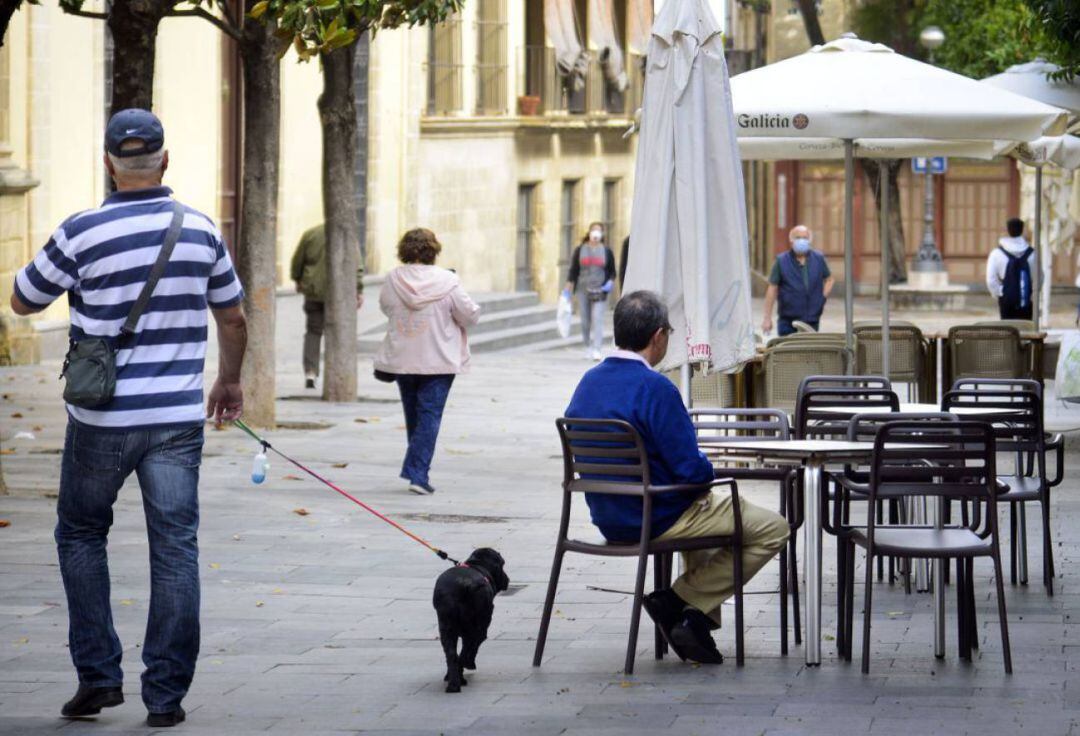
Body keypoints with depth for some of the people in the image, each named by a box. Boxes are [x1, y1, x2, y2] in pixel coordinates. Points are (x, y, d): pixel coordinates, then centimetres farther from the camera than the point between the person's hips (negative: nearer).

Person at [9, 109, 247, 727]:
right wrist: (231, 380, 28)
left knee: (81, 536, 16)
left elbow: (24, 301, 4)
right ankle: (166, 694, 4)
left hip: (103, 420, -2)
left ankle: (99, 674, 11)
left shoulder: (82, 233, -11)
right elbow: (234, 317, 12)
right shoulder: (201, 230, 0)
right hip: (179, 417, 2)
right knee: (175, 548, 5)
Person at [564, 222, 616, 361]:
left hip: (600, 291, -2)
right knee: (585, 320, 5)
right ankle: (588, 347, 21)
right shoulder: (580, 250, 7)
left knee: (597, 319, -13)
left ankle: (596, 350, -19)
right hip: (583, 290, 2)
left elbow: (612, 271, 11)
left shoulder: (606, 251, 6)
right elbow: (573, 271, 8)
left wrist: (610, 283, -9)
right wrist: (568, 290, 3)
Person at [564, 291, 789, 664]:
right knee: (773, 529, 2)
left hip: (608, 518, 9)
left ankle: (697, 618, 24)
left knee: (708, 507, 37)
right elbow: (692, 469, -24)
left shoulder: (588, 382, 3)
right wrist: (706, 470, 1)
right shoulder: (655, 388, -23)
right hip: (656, 520, -9)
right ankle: (677, 601, -2)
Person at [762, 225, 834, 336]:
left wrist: (823, 298, 3)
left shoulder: (818, 259, 5)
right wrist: (767, 318, -4)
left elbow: (829, 280, 19)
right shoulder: (781, 261, -2)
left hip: (812, 321, 2)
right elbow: (772, 289, -2)